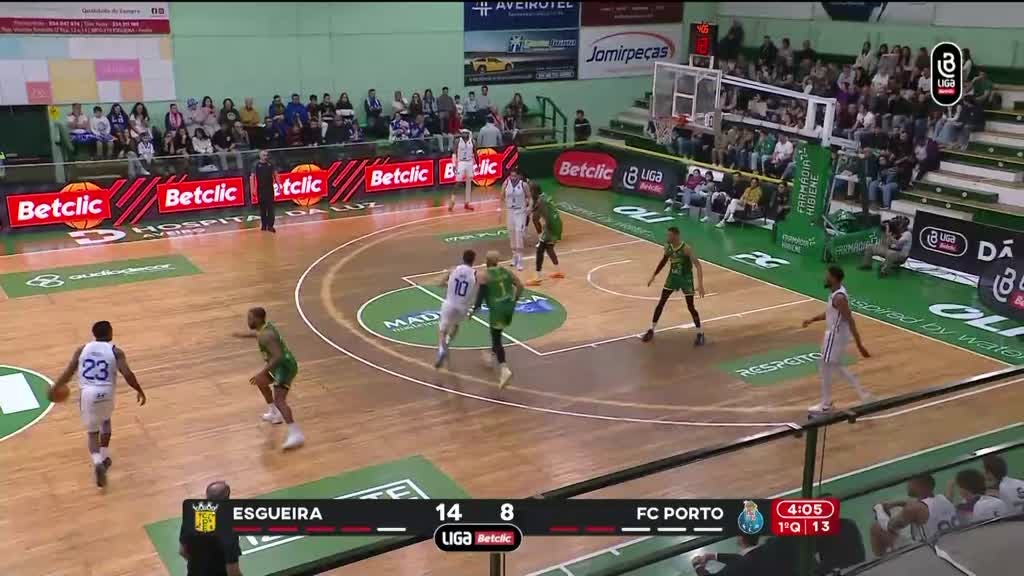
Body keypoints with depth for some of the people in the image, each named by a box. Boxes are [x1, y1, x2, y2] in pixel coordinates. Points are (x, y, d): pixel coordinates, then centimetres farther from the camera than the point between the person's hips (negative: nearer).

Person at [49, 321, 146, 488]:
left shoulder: (82, 350, 10)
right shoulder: (116, 352, 2)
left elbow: (68, 373, 8)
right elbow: (127, 374, -9)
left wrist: (55, 389, 24)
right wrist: (140, 391, 5)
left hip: (87, 394, 1)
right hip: (106, 393, -1)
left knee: (92, 432, 13)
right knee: (105, 420, 31)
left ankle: (98, 462, -12)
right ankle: (104, 457, 30)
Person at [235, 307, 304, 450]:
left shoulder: (266, 335, -24)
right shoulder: (266, 326, 7)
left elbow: (278, 356, -33)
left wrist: (262, 373, -35)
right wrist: (246, 334, 45)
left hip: (285, 366, -11)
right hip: (282, 364, 11)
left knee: (278, 400, -23)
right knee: (261, 382, 31)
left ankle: (296, 434, -34)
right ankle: (274, 414, 39)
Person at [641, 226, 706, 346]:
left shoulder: (686, 249, -26)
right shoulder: (667, 246, -8)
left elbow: (698, 265, -28)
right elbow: (664, 260, 12)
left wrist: (700, 284, -37)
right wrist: (654, 275, 16)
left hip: (686, 278, -5)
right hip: (673, 276, 5)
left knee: (690, 307, -3)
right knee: (661, 302, 4)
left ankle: (700, 334, 11)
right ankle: (651, 331, 14)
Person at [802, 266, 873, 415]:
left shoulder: (839, 298, -27)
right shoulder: (837, 291, 4)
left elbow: (850, 321, -27)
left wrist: (859, 344, -25)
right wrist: (813, 319, 16)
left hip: (836, 335, -10)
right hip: (837, 333, 10)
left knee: (825, 368, 3)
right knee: (835, 365, 24)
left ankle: (825, 405, 16)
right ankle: (862, 393, 26)